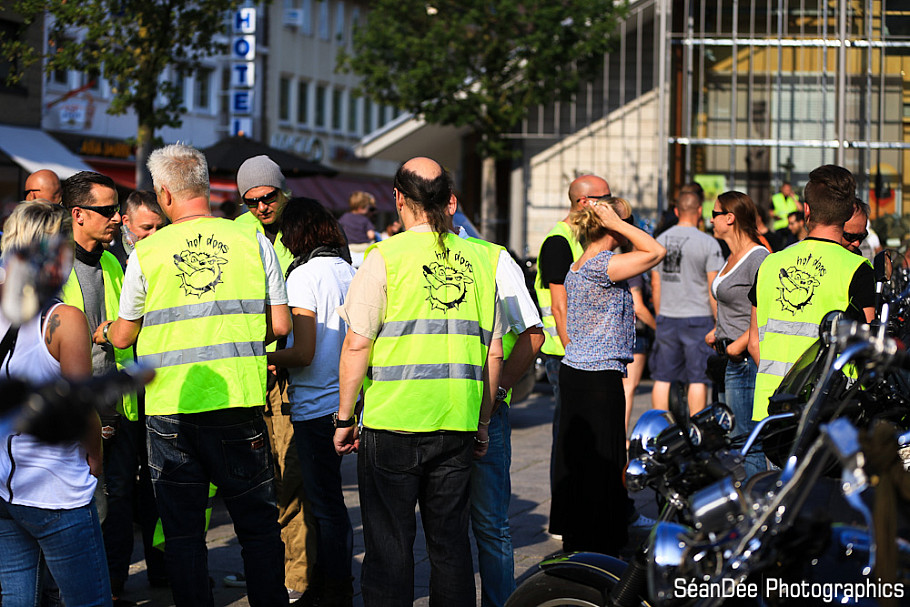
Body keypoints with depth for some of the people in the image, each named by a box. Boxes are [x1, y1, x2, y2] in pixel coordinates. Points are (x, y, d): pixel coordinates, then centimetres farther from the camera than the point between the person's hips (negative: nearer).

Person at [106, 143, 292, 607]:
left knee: (182, 530, 8)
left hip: (170, 408, -1)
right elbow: (280, 326, 1)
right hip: (238, 403, 1)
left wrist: (105, 331, 30)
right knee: (258, 525, 10)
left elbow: (123, 337, 7)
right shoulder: (252, 241, -1)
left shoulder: (147, 253, -4)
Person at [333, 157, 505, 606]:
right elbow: (493, 353, 10)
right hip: (458, 426, 4)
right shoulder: (478, 259, 7)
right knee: (450, 540, 12)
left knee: (388, 543, 4)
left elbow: (357, 343, -10)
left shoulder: (386, 257, -7)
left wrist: (344, 417, -1)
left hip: (392, 422, -4)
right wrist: (482, 423, 19)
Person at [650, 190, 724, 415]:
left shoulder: (661, 240, 7)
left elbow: (656, 283, 12)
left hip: (667, 319, 5)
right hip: (698, 317, -4)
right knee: (698, 379, 0)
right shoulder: (707, 243, -9)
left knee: (662, 378, 8)